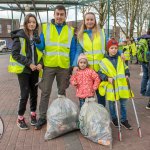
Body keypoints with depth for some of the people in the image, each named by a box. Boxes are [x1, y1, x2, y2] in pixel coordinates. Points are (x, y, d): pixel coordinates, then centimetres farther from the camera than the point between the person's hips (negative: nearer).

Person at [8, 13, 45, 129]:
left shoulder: (39, 36, 5)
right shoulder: (19, 36, -8)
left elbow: (41, 51, 11)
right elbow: (15, 54, -10)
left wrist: (40, 63, -7)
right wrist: (28, 63, -17)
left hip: (35, 69, 4)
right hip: (23, 69, -4)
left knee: (34, 93, 10)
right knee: (25, 94, -4)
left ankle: (33, 114, 25)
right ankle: (20, 118, 11)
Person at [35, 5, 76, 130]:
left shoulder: (70, 30, 7)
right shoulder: (45, 28, 4)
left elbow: (73, 50, 7)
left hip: (64, 66, 1)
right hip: (48, 65, -1)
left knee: (62, 92, 12)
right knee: (45, 92, 0)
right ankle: (42, 117, 9)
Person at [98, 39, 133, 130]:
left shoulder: (121, 59, 7)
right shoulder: (104, 61, -5)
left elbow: (126, 68, 20)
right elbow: (100, 73, -4)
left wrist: (127, 75, 3)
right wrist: (107, 78, -18)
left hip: (122, 85, 3)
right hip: (111, 86, -3)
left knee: (124, 104, 11)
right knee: (112, 104, 11)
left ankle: (124, 120, 27)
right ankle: (114, 118, 33)